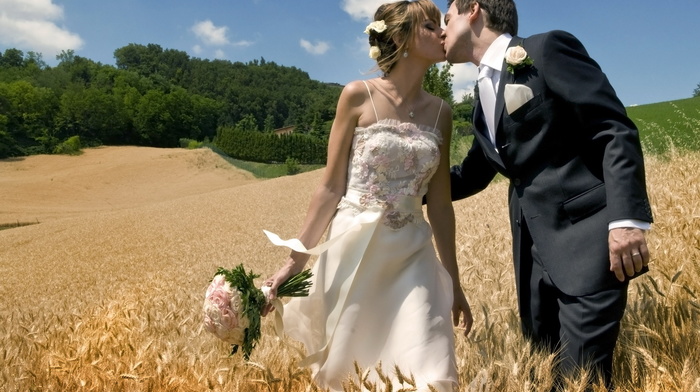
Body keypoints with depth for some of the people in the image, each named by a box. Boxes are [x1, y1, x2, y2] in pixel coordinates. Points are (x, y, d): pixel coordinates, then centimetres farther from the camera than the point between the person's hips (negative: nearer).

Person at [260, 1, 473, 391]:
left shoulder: (440, 112, 6)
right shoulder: (358, 96, -5)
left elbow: (440, 201, 9)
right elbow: (331, 187, -4)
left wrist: (454, 282, 11)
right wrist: (296, 260, -7)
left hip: (412, 259, 3)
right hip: (354, 252, -3)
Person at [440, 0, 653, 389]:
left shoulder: (548, 48, -5)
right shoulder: (484, 96, 18)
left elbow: (615, 130, -11)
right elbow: (471, 175, 28)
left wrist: (627, 217, -21)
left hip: (585, 236, -8)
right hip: (533, 247, 8)